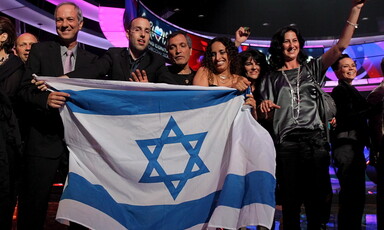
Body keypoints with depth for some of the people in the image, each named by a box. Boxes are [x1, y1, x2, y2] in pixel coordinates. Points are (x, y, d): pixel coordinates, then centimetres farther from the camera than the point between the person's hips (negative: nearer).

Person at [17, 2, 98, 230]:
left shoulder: (91, 59, 9)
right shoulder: (40, 50, 5)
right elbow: (26, 89, -4)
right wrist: (46, 99, -24)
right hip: (44, 141, -2)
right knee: (34, 205, 6)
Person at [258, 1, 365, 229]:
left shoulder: (312, 69, 17)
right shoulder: (272, 78, 15)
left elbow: (340, 47, 6)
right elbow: (265, 114, 11)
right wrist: (264, 106, -14)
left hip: (315, 139, 1)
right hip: (286, 143, 0)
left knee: (318, 199, -2)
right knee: (291, 200, 2)